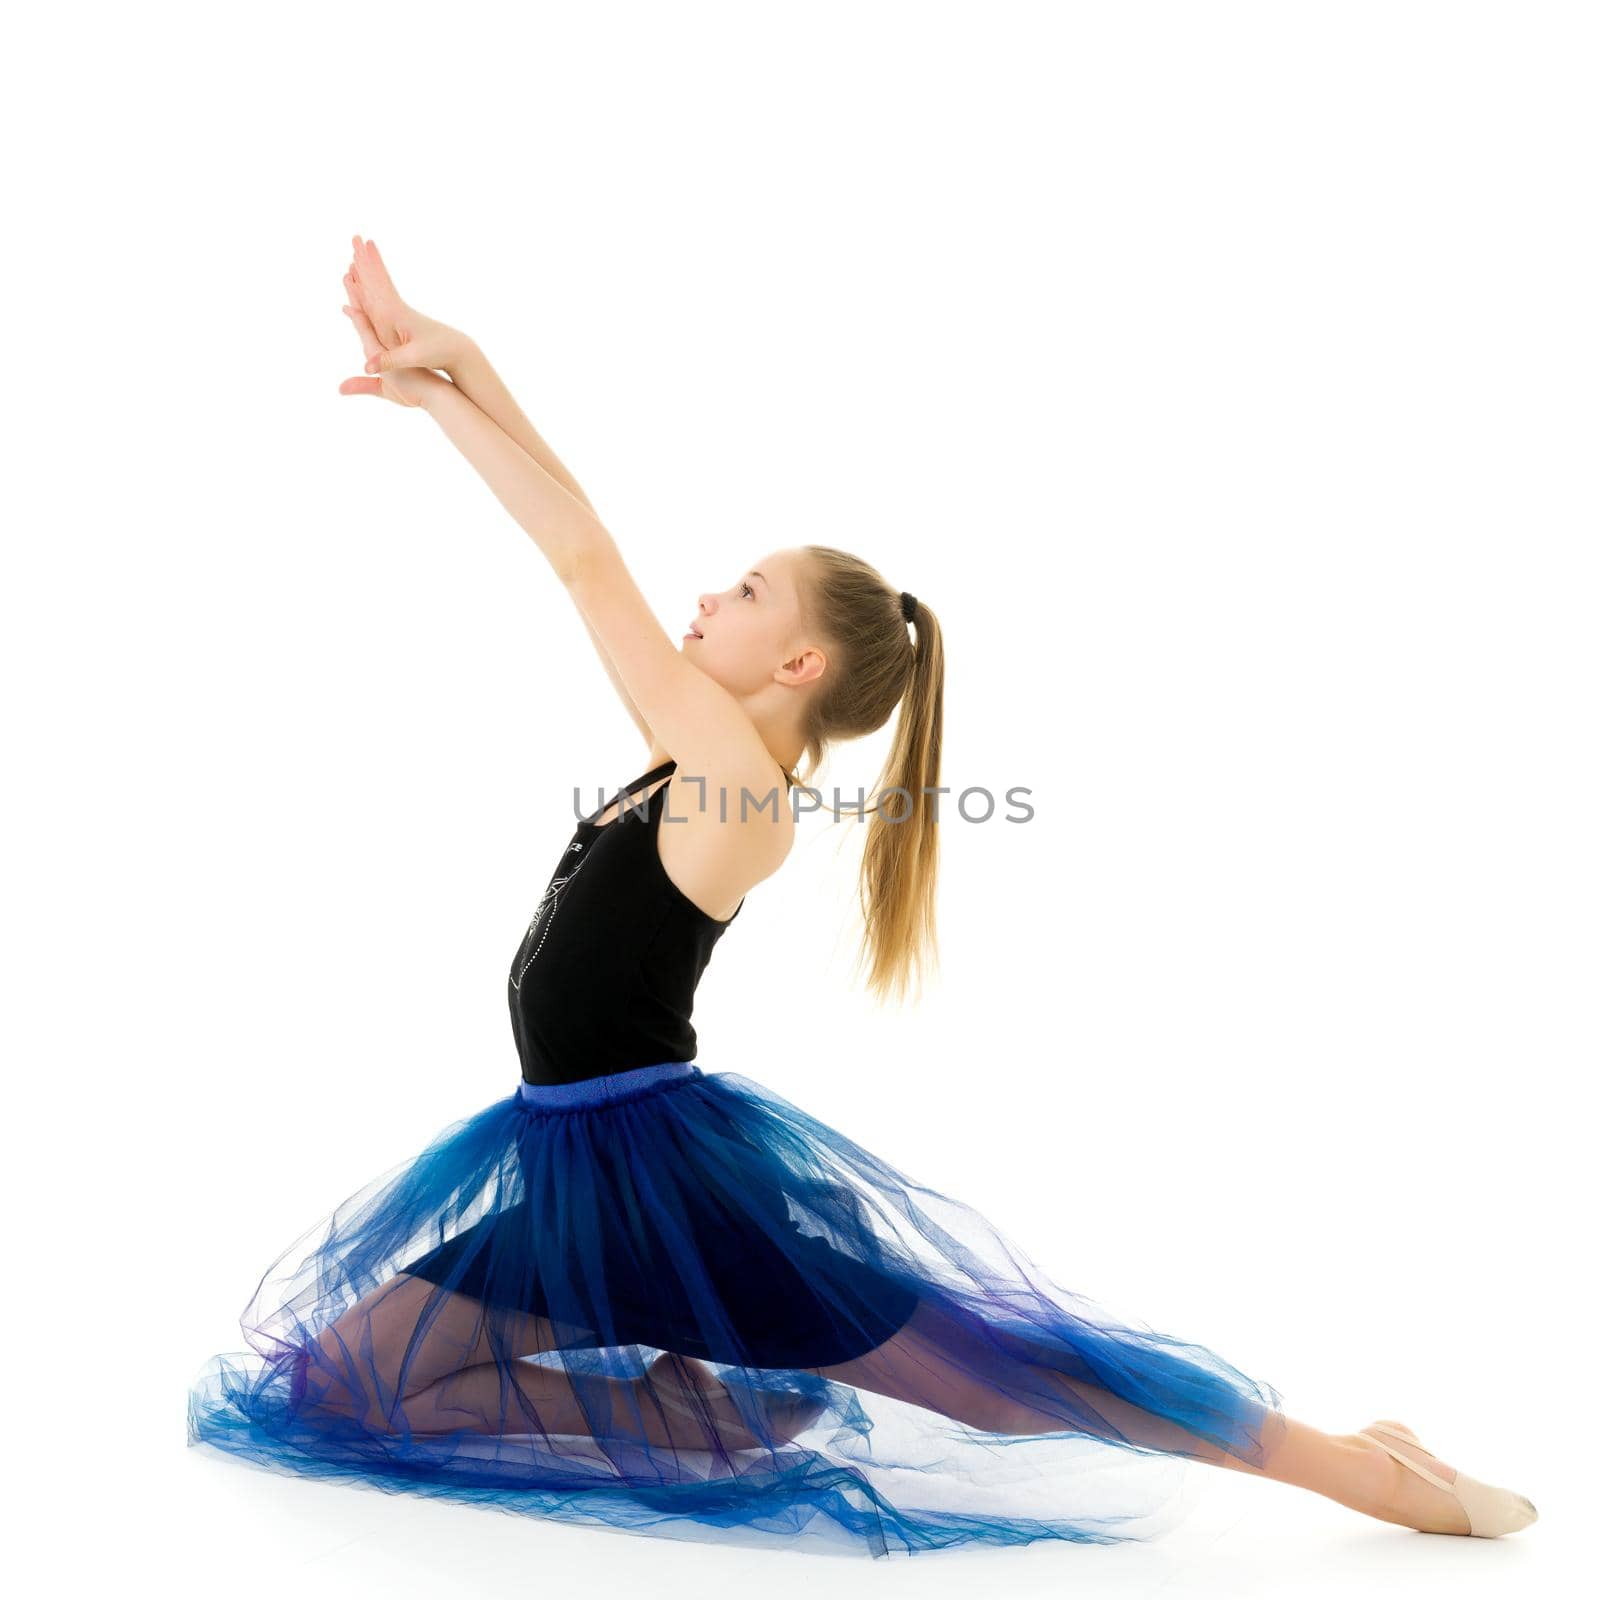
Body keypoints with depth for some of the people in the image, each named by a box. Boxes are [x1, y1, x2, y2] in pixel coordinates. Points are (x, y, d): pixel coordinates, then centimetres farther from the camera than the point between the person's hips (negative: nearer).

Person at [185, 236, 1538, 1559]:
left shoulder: (739, 786, -18)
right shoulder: (702, 758, 5)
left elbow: (586, 558, -20)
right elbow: (584, 556, 4)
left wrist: (438, 389, -11)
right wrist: (454, 372, -1)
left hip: (669, 1169, -9)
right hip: (579, 1165, 9)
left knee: (1002, 1369, -5)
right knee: (333, 1384, 10)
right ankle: (718, 1412, 9)